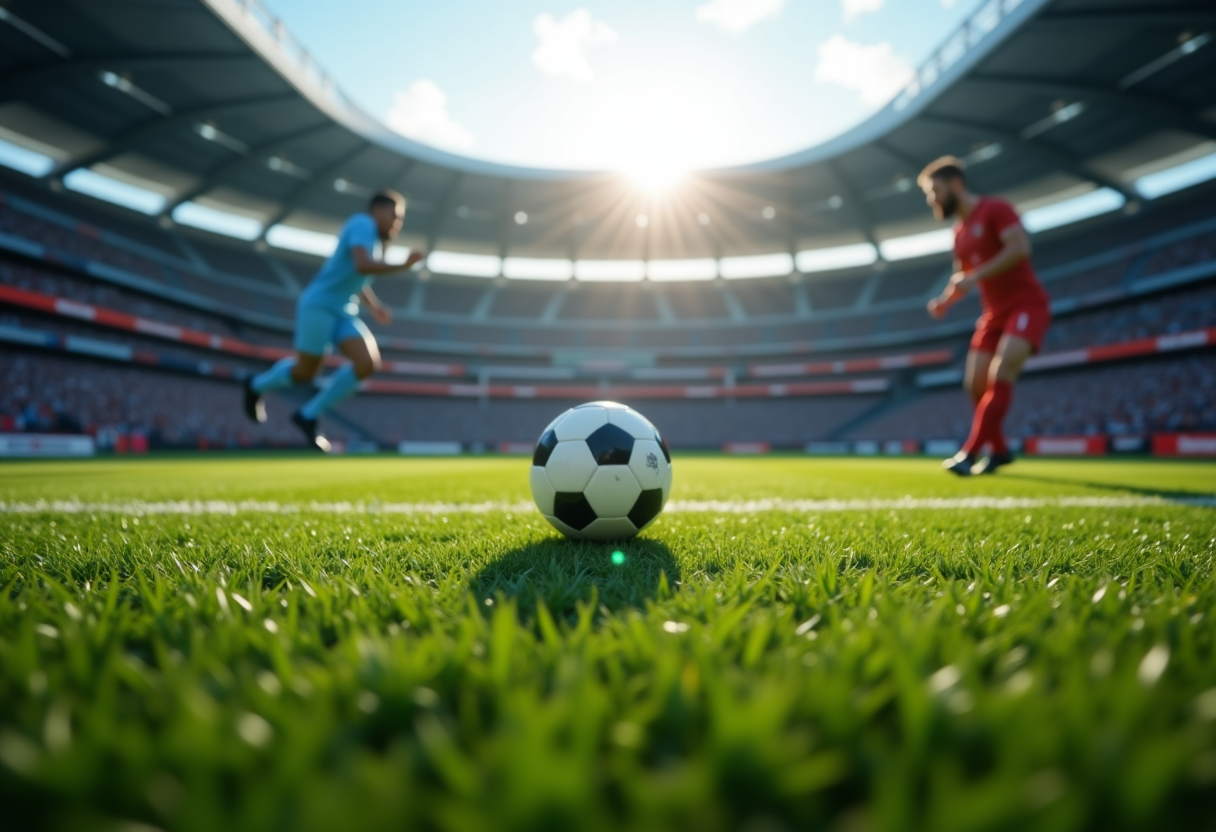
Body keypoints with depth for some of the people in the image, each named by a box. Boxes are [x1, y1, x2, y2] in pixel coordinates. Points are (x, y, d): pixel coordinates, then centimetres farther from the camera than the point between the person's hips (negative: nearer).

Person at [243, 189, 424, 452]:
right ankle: (258, 385, 33)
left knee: (368, 364, -11)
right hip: (318, 305, -8)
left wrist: (375, 306, 25)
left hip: (344, 313, 8)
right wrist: (402, 265, -31)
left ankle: (308, 415, 1)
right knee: (305, 372, -1)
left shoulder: (375, 240, 15)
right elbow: (362, 265, -30)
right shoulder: (363, 223, -11)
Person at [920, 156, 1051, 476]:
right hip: (995, 312, 8)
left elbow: (1020, 247, -22)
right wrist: (944, 301, 1)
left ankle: (970, 452, -27)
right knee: (975, 383, 2)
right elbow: (962, 277, 21)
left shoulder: (995, 209, -8)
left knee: (1000, 374, -23)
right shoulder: (959, 232, 14)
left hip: (1027, 304, -7)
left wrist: (975, 276, -28)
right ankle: (998, 449, 19)